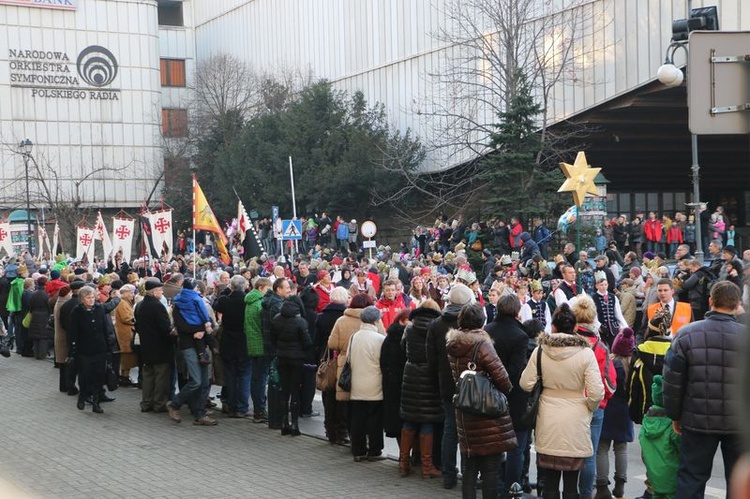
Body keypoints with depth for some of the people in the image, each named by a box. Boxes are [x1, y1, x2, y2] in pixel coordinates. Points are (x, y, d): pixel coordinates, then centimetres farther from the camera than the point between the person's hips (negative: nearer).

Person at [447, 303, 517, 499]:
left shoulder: (453, 346, 5)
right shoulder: (481, 345, -17)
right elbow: (501, 377, -18)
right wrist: (507, 389, 0)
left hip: (464, 416, 6)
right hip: (488, 417, -6)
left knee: (469, 468, 13)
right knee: (491, 468, 2)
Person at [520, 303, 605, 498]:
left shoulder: (540, 351, -4)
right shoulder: (585, 352, -10)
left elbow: (526, 384, 0)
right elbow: (596, 393, -12)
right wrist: (590, 407, 8)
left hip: (548, 424, 2)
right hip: (575, 425, -2)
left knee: (550, 482, 10)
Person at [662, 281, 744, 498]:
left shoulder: (686, 334, -6)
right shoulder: (745, 336, -8)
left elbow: (672, 381, -3)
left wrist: (675, 416, 8)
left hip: (697, 421, 0)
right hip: (739, 423, 0)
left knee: (691, 478, 9)